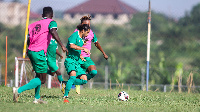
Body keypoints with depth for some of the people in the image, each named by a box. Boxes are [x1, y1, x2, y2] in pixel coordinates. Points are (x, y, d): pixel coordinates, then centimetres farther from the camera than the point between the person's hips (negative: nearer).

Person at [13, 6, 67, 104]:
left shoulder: (35, 24, 20)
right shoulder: (51, 22, 2)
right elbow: (53, 32, -20)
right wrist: (62, 45, -25)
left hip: (30, 51, 8)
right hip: (39, 52, -8)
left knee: (39, 75, 23)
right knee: (41, 80, -4)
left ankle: (37, 98, 24)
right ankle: (19, 90, -16)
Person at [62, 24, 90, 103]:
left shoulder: (82, 38, 19)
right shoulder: (75, 35, -9)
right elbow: (72, 46, -27)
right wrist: (83, 48, -25)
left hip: (77, 62, 9)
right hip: (70, 60, -9)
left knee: (84, 80, -2)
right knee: (73, 76, -31)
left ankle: (67, 84, 12)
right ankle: (65, 96, -30)